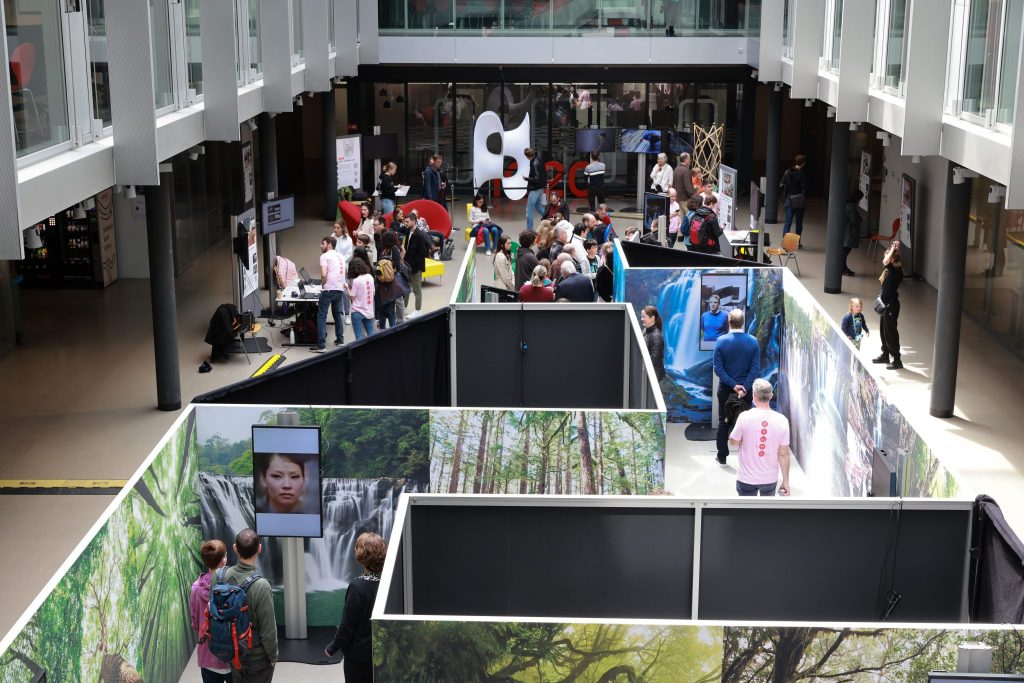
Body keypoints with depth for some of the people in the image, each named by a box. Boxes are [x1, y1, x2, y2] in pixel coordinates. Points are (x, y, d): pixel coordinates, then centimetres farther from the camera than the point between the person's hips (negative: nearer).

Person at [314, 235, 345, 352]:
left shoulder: (325, 256, -5)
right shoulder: (340, 257, 17)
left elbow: (324, 274, -16)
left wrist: (323, 284, -1)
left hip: (329, 289, -7)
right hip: (340, 289, 7)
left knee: (321, 316, -3)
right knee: (337, 314, 23)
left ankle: (321, 345, -7)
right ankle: (340, 340, 26)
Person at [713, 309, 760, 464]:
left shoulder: (721, 341, -12)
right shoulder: (753, 341, -10)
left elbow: (718, 368, -14)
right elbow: (756, 368, -12)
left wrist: (733, 385, -13)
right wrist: (744, 387, -14)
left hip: (725, 388, 0)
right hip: (746, 389, 0)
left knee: (723, 422, 13)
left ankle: (722, 456, 18)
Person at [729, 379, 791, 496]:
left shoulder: (745, 417, -17)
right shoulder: (781, 420, -12)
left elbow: (734, 442, -1)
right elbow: (783, 454, -9)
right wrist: (786, 481, 0)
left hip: (747, 478, -1)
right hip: (770, 478, 1)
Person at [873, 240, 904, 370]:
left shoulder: (897, 271, -20)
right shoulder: (890, 270, 7)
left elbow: (885, 262, -36)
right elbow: (881, 280, 20)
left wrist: (893, 250, -26)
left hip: (891, 305, -10)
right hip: (886, 304, 10)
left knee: (891, 332, -3)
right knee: (883, 330, 20)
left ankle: (897, 360, 4)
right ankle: (885, 355, 34)